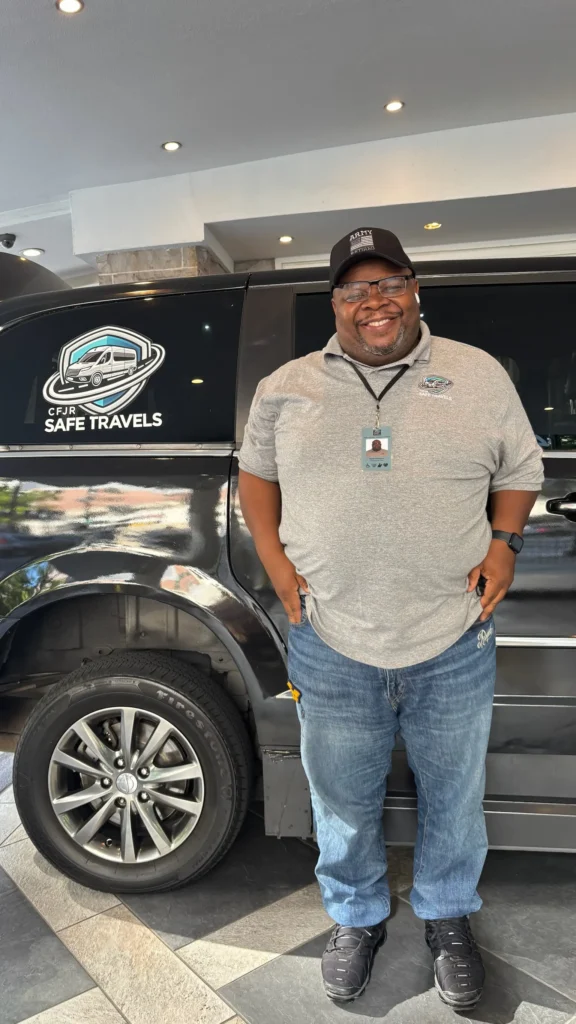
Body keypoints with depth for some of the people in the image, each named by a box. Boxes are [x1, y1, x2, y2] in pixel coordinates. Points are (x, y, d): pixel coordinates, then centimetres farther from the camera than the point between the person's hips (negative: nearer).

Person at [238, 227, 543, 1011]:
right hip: (332, 648, 1)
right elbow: (255, 471, 12)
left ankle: (449, 917, 49)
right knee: (342, 805, 19)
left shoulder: (479, 375, 1)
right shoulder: (286, 388, 3)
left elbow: (521, 470, 10)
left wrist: (503, 542, -7)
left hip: (455, 648, 0)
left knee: (454, 798, 20)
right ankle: (357, 917, 48)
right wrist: (275, 562, -1)